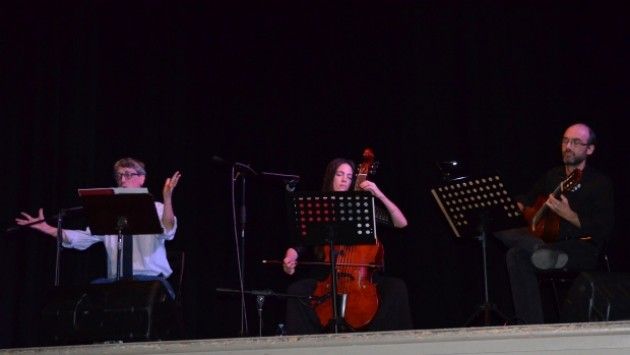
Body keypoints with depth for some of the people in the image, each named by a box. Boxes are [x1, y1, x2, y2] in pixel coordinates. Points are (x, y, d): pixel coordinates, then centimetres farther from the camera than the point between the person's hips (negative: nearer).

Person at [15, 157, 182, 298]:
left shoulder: (156, 208, 5)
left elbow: (168, 232, -17)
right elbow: (82, 239, 17)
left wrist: (167, 198, -34)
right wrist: (46, 228, 8)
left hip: (151, 279, -3)